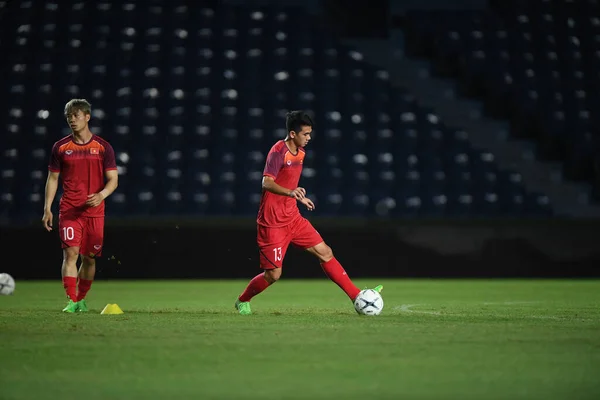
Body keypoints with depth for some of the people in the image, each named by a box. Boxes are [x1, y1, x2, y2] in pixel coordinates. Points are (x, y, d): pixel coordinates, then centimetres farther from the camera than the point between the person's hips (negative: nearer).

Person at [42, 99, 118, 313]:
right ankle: (72, 301, -14)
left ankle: (82, 298, 23)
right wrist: (47, 208, 1)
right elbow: (52, 178, 10)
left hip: (94, 212, 0)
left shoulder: (103, 147, 2)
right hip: (69, 210, 0)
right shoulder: (61, 147, 6)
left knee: (89, 258, 7)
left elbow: (113, 180, 1)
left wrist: (101, 195, -20)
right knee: (70, 253, -13)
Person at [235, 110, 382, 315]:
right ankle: (242, 301, 22)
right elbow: (267, 183, -31)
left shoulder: (300, 152, 9)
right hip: (273, 223, -8)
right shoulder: (278, 152, -17)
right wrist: (290, 192, -46)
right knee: (273, 274, -3)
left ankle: (357, 296, 1)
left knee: (325, 252, 0)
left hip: (293, 219, 8)